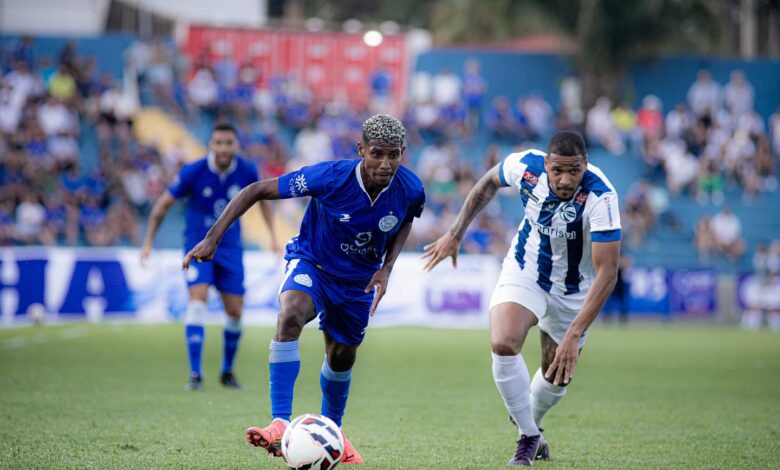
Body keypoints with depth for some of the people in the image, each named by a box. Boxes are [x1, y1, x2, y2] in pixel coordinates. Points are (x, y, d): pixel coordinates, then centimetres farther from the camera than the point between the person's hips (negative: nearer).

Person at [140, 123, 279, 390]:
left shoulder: (247, 172, -9)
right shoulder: (193, 172, -16)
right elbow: (163, 205, -4)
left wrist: (273, 235, 8)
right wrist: (148, 243, -3)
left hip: (230, 248, 3)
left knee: (234, 311, 2)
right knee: (198, 296, -22)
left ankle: (227, 371, 24)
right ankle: (195, 373, -23)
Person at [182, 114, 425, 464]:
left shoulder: (410, 190, -21)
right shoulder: (329, 177, -32)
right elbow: (257, 191, -23)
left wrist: (386, 268, -10)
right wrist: (212, 238, -28)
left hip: (358, 279, 4)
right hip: (311, 263, -4)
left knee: (342, 356, 17)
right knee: (290, 315, -34)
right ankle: (281, 423, -38)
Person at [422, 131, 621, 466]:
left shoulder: (601, 197, -35)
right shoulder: (525, 166, -24)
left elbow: (607, 273, -35)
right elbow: (488, 183, 2)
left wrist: (574, 335, -41)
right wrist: (455, 234, 4)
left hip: (574, 289, -1)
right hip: (525, 271, 1)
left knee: (557, 376, 10)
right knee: (503, 344, -24)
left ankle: (529, 423, 45)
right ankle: (529, 437, -4)